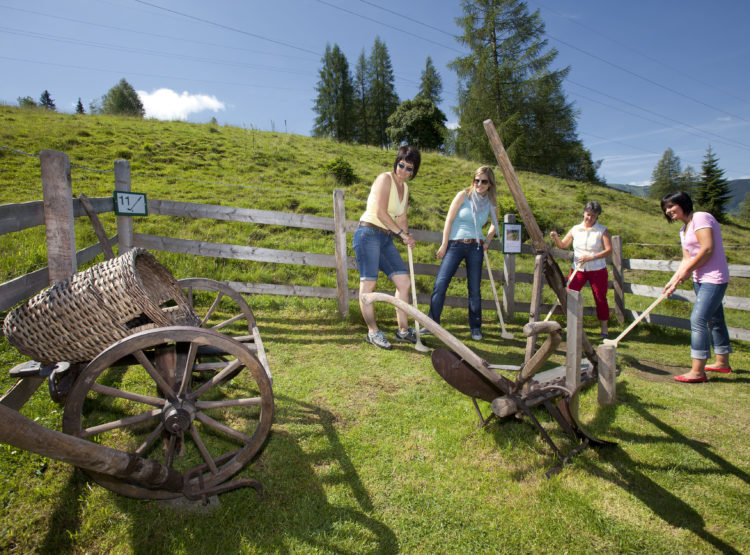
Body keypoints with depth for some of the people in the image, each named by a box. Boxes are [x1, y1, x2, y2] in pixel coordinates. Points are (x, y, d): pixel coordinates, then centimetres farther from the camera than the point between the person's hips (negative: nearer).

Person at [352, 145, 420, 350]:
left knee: (403, 281, 3)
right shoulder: (385, 179, -7)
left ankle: (403, 330, 11)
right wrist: (401, 233, -11)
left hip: (386, 239, 8)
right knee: (368, 283, -9)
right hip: (369, 234, -8)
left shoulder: (405, 188, 18)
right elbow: (380, 212, -16)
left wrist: (407, 237, 0)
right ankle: (373, 332, -1)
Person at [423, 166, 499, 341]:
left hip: (475, 247, 2)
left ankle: (475, 328, 17)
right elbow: (449, 220, -2)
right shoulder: (464, 195, -1)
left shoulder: (490, 203, 8)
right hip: (456, 244, -2)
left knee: (474, 289, 4)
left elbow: (494, 225, 26)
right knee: (440, 284, -9)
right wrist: (444, 245, -6)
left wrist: (487, 241, 11)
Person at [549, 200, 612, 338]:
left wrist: (591, 257, -22)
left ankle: (604, 328, 18)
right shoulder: (575, 229, 7)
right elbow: (563, 245, 8)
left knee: (600, 299, 4)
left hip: (597, 270, -2)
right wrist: (556, 238, -14)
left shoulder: (602, 231, -1)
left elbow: (608, 250, -10)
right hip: (578, 269, 2)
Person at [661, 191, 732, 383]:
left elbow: (708, 248, -22)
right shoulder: (684, 230, 15)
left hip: (714, 278, -10)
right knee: (714, 320, 18)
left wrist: (687, 271, -13)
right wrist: (674, 281, 4)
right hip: (700, 279, 10)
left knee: (698, 319, -14)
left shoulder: (701, 218, -13)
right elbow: (687, 259, 14)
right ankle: (722, 363, 32)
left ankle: (697, 372, -11)